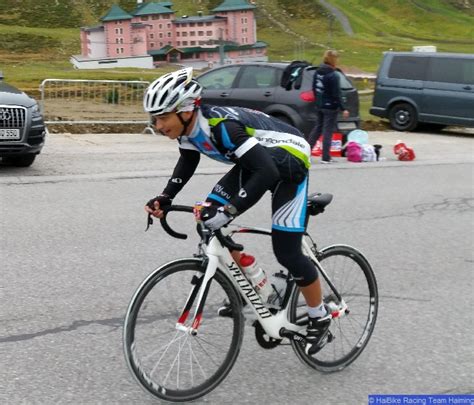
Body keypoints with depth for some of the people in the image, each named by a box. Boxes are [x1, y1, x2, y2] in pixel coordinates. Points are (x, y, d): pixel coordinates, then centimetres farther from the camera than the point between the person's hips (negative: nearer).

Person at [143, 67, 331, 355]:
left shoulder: (221, 126, -36)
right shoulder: (188, 126, -11)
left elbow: (267, 173, -42)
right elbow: (188, 163, 10)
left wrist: (229, 211, -47)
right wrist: (165, 198, -5)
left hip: (289, 163, -9)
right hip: (256, 160, 9)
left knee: (286, 252, -11)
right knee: (209, 219, -1)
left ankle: (320, 318, 12)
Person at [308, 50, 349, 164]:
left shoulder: (317, 72, 5)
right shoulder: (333, 76, -18)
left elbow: (314, 88, 15)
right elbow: (337, 94, -19)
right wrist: (343, 109, -15)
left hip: (319, 106, 7)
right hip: (330, 107, -7)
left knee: (317, 128, 19)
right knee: (327, 131, 0)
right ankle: (326, 158, 4)